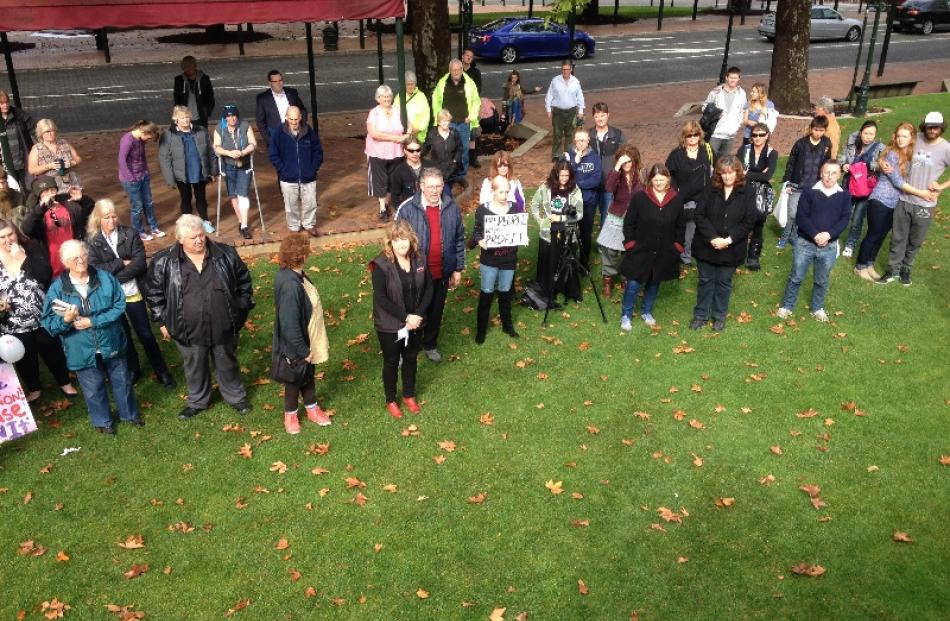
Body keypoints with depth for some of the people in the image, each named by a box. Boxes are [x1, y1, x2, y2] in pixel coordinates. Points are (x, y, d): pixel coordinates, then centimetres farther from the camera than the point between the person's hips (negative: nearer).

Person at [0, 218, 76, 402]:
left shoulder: (31, 248, -5)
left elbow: (46, 275, -18)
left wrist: (22, 257, -21)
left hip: (43, 317, -1)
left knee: (53, 351, 15)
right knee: (25, 358, 16)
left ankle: (65, 382, 36)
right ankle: (33, 389, 38)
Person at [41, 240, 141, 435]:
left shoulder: (105, 278, -8)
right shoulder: (57, 289, -9)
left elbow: (119, 306, -11)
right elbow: (47, 323, -7)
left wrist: (92, 321, -19)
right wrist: (66, 320, -29)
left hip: (111, 345, 1)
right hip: (83, 352, 0)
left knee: (122, 382, 19)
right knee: (94, 390, 16)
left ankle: (130, 413, 42)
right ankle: (103, 421, 40)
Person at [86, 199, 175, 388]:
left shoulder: (130, 234, -6)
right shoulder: (91, 241, -4)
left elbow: (140, 263, -14)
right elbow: (94, 269, -13)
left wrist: (114, 277, -17)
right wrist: (121, 263, -17)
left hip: (132, 293, -1)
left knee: (145, 334, 6)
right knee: (122, 335, 16)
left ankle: (161, 371, 19)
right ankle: (132, 369, 34)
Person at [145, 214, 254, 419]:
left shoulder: (225, 254, -8)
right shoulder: (164, 262, -11)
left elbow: (243, 281, 5)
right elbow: (154, 292, 1)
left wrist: (241, 309, 4)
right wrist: (162, 321, 2)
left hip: (223, 327, 0)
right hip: (189, 330, 0)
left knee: (227, 364, 19)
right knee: (194, 367, 20)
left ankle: (236, 397, 41)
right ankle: (197, 401, 43)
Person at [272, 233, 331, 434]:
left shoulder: (295, 274, -7)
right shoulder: (290, 286, -36)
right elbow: (290, 325, -32)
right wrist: (303, 350, -20)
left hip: (308, 341, 8)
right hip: (296, 347, -8)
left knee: (309, 374, 26)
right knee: (296, 379, 16)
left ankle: (312, 407, 47)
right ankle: (290, 414, 41)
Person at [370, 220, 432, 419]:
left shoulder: (419, 258, -7)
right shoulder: (381, 265, -21)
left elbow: (428, 289, -2)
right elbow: (380, 298, -21)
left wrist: (418, 314, -13)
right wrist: (405, 317, -21)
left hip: (415, 321, 4)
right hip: (390, 325, -4)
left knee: (411, 359, 22)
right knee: (391, 362, 15)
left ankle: (409, 395, 44)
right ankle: (391, 400, 36)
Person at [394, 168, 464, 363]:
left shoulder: (451, 207, -6)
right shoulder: (407, 209, -17)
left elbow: (459, 239, 3)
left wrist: (458, 268, 5)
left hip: (442, 273, 3)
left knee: (436, 311, 21)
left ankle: (430, 345, 43)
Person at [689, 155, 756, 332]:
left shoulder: (747, 194, -6)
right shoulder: (710, 191, -4)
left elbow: (749, 221, -11)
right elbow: (699, 215, -9)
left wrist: (729, 240, -20)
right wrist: (712, 238, -20)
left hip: (730, 249, -1)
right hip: (706, 246, 1)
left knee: (724, 282, 13)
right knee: (705, 280, 13)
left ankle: (719, 316, 29)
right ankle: (701, 315, 27)